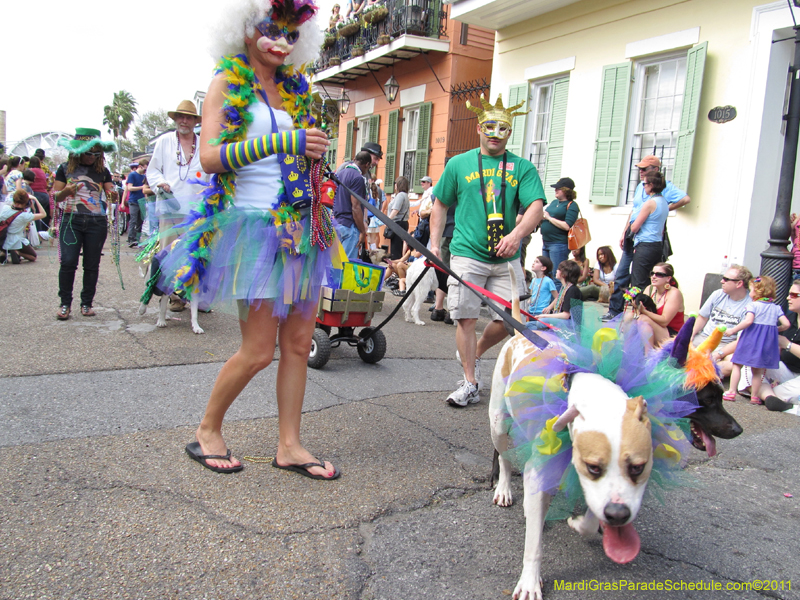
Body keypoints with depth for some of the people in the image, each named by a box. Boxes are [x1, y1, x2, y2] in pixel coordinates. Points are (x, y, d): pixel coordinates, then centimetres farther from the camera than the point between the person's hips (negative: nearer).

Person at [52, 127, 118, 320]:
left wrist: (113, 195, -18)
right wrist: (65, 192, -17)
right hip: (71, 220, -1)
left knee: (92, 265, 4)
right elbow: (55, 196, 5)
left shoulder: (102, 171, 9)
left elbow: (111, 197, 6)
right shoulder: (65, 169, 6)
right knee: (68, 262, -11)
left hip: (97, 222, 1)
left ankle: (87, 303, 14)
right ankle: (65, 303, 2)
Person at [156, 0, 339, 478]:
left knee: (299, 343, 5)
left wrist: (315, 153, 6)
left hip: (301, 226, 6)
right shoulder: (228, 84, 0)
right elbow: (211, 156, -14)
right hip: (255, 225, -6)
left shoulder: (296, 89, 17)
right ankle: (208, 431, 18)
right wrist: (284, 141, -21)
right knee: (259, 350, -5)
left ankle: (290, 445, 16)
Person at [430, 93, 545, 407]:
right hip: (467, 254, -1)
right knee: (466, 318, -3)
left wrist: (517, 234, -24)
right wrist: (434, 245, 7)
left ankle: (475, 354, 29)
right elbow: (441, 204, 14)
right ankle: (469, 383, 10)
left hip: (506, 258, 1)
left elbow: (535, 207, -5)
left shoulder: (522, 167, 7)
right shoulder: (459, 164, 8)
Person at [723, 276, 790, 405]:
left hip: (751, 338, -5)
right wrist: (776, 329, 23)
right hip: (768, 341, 5)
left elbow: (748, 321, -22)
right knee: (757, 371, 12)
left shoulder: (753, 305, -7)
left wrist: (732, 330, -14)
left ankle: (732, 392, 1)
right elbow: (786, 324, 4)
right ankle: (754, 396, 15)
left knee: (737, 365, 5)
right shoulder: (776, 308, 9)